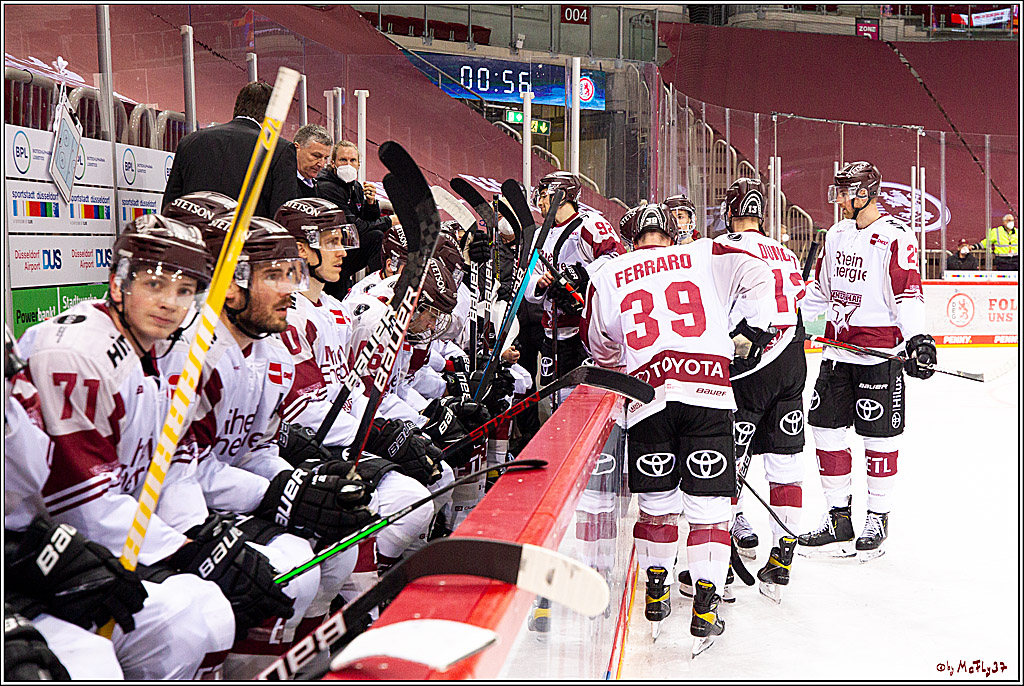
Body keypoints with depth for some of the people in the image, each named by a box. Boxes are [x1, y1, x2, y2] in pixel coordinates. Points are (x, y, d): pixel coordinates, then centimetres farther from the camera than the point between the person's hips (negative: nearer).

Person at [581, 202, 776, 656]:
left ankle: (656, 594, 28)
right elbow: (759, 276, 7)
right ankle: (705, 608, 1)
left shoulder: (608, 276, 17)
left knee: (657, 500, 17)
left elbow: (598, 344, 26)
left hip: (647, 396, 2)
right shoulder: (704, 256, 14)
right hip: (708, 389, -1)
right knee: (708, 504, 3)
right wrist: (752, 332, 15)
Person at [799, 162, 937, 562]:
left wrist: (917, 337, -26)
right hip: (838, 346, 7)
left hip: (880, 351, -7)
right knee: (825, 427, 6)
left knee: (879, 435, 1)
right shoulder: (836, 235, 12)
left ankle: (878, 518, 16)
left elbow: (908, 292, -15)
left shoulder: (895, 237, -10)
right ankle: (839, 517, 17)